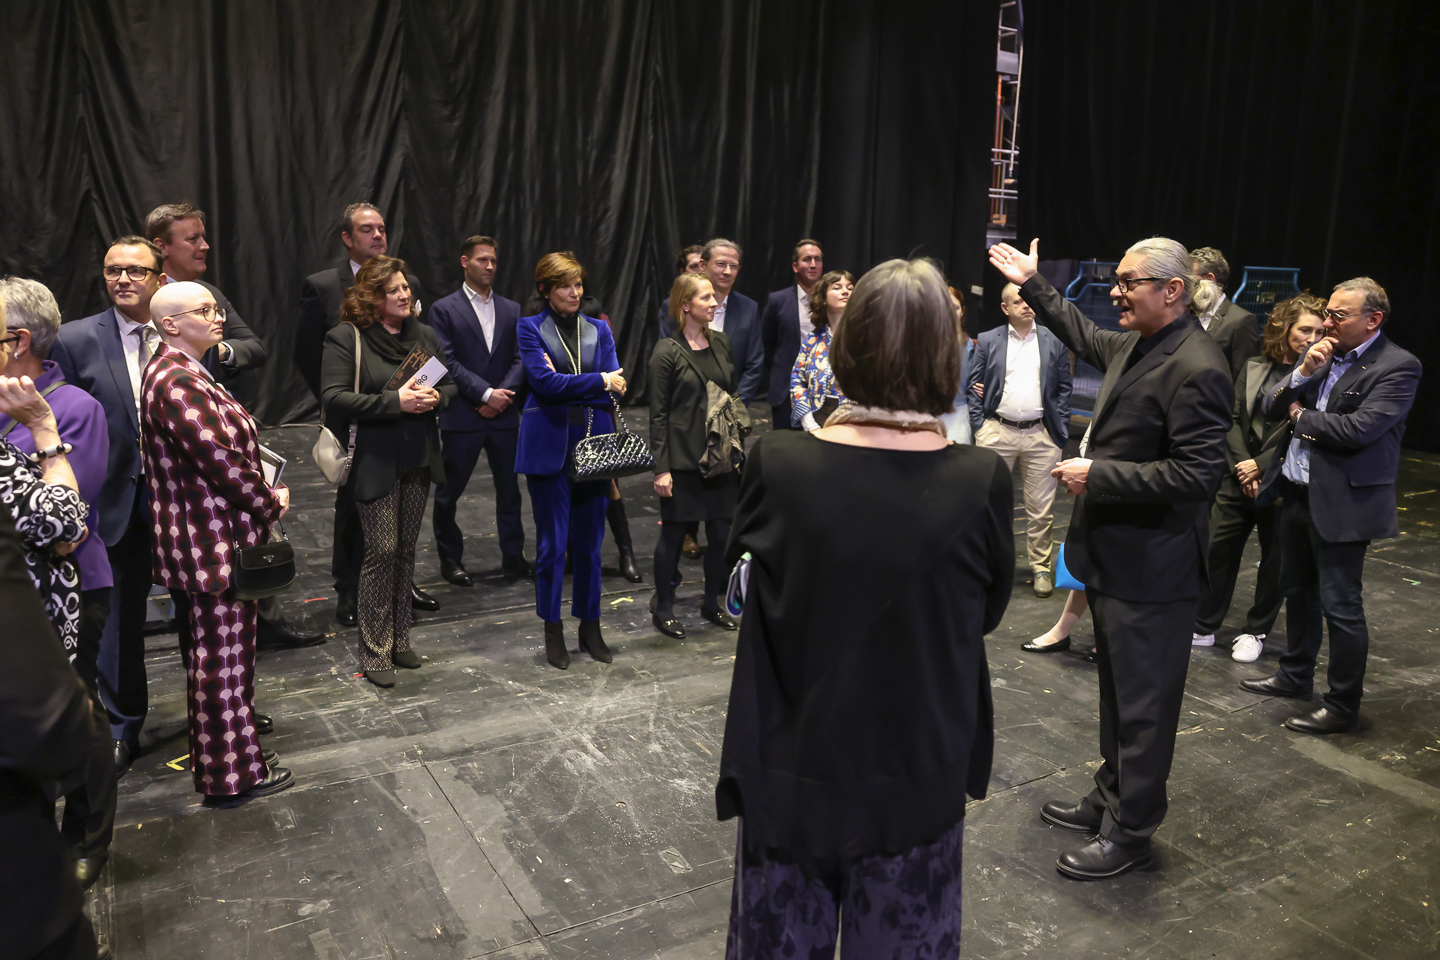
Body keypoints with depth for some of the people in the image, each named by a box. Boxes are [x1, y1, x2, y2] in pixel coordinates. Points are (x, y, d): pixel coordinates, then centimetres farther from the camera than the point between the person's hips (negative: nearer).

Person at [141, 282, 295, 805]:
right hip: (216, 544, -11)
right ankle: (231, 775, 16)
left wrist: (262, 497, 7)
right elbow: (225, 461, -24)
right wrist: (272, 503, -9)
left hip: (208, 539, 11)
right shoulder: (178, 382, -22)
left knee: (219, 652, 22)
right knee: (223, 657, 2)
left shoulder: (177, 371, 13)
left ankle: (232, 740, 38)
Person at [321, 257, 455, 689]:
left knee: (406, 549, 12)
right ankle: (374, 652, 8)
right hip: (374, 462, -5)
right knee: (382, 551, -5)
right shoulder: (346, 337, -7)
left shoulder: (423, 334, 10)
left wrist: (437, 397, -8)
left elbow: (450, 382, 16)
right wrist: (394, 401, -24)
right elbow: (334, 397, -16)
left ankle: (399, 640, 24)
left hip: (418, 460, 5)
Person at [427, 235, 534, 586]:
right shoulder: (444, 309, -1)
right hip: (462, 416, -3)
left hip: (504, 415, 4)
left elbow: (520, 358, 6)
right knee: (449, 492, 5)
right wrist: (486, 393, -16)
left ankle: (513, 556, 20)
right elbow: (448, 362, -9)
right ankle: (450, 559, 20)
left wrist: (503, 394, -10)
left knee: (509, 490, 9)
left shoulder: (511, 310, 11)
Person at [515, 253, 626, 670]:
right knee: (552, 542, 2)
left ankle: (590, 627, 21)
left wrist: (564, 384, -11)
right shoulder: (530, 328, 2)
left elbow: (615, 387, 2)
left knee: (590, 542, 8)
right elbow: (545, 383, -12)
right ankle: (553, 632, 15)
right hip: (550, 446, -3)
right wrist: (599, 382, -10)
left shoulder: (599, 330, 13)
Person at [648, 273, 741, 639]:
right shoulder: (667, 352, -8)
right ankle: (663, 608, 20)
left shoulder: (721, 343, 8)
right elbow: (658, 414, -9)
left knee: (721, 531, 8)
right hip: (683, 459, -5)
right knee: (674, 532, 5)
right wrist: (661, 467, -13)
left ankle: (712, 602, 27)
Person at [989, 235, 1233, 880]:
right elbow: (1085, 338, 29)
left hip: (1151, 569, -9)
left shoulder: (1197, 371, -22)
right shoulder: (1133, 345, 7)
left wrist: (1096, 476, -22)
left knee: (1143, 704, 5)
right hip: (1111, 557, 10)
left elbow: (1194, 476, -26)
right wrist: (1032, 285, 32)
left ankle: (1131, 832, 21)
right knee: (1116, 689, 22)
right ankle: (1111, 799, 38)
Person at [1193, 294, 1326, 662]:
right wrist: (1243, 466, -7)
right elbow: (1234, 418, 4)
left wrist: (1261, 464, -12)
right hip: (1239, 477, 4)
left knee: (1274, 559, 9)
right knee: (1219, 549, 6)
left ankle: (1257, 632, 26)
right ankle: (1204, 627, 18)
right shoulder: (1254, 368, 6)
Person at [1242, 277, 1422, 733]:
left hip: (1342, 502, -8)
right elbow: (1271, 407, 4)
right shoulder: (1323, 354, 8)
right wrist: (1304, 372, -13)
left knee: (1340, 605, 0)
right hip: (1297, 491, 8)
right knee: (1298, 590, 21)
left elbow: (1359, 429, -24)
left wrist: (1300, 415, -9)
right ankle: (1295, 675, 39)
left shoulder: (1398, 366, -13)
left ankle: (1343, 706, 13)